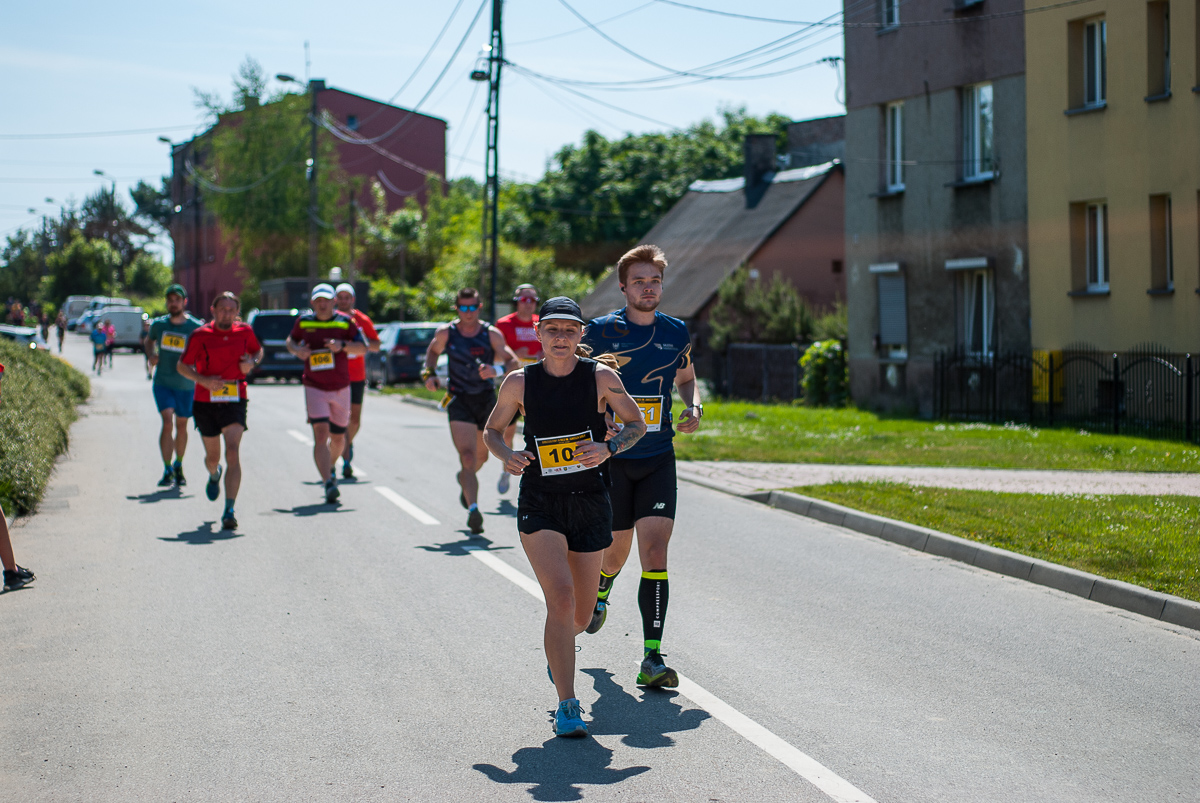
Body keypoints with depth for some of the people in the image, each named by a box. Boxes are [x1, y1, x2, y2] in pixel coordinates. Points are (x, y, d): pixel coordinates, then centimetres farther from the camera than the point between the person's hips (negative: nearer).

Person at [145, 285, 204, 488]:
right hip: (162, 382, 0)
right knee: (167, 421, -16)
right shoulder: (158, 324, 0)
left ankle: (178, 465, 35)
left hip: (186, 385, 0)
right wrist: (150, 355, -1)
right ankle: (167, 470, -13)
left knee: (181, 425, 12)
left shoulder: (196, 327, -8)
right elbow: (148, 341, 20)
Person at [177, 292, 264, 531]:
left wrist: (252, 362, -2)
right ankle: (214, 475, 55)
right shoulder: (200, 336, -4)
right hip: (205, 401, 1)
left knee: (233, 452, -19)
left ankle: (229, 511, -21)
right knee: (213, 456, 15)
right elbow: (182, 366, 1)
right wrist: (203, 379, -17)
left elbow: (258, 350, 21)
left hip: (234, 401, -1)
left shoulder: (245, 332, 2)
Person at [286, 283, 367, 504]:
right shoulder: (304, 322, 1)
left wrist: (342, 345, -23)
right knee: (321, 434, -18)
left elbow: (363, 348, -4)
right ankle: (329, 483, -24)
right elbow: (291, 340, 17)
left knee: (338, 438, 12)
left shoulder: (345, 322, -2)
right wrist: (296, 350, -6)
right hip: (314, 387, -2)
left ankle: (329, 467, 43)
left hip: (341, 388, 2)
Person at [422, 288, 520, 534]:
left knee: (481, 456, 19)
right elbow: (432, 352, 18)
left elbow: (514, 363, -11)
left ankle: (465, 479, 53)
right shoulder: (445, 333, -4)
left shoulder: (492, 334, -6)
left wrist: (496, 370, -31)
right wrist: (429, 373, 1)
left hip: (486, 400, 2)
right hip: (459, 400, -2)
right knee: (467, 455, -18)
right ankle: (473, 509, -25)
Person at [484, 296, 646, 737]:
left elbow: (637, 424, 4)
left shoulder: (600, 377, -5)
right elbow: (492, 430, 9)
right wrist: (507, 456, -13)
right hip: (539, 504, -1)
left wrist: (608, 448, -16)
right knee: (560, 597, -21)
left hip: (590, 503, 2)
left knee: (580, 616, 11)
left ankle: (557, 650, 49)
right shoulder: (520, 382, -4)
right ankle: (567, 706, -17)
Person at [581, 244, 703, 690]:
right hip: (610, 457, -1)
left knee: (655, 551, -11)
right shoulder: (601, 331, -6)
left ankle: (652, 657, -11)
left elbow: (686, 378, 21)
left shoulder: (676, 332, 4)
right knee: (616, 549, 12)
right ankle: (601, 592, 51)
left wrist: (693, 408, 1)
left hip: (658, 458, 1)